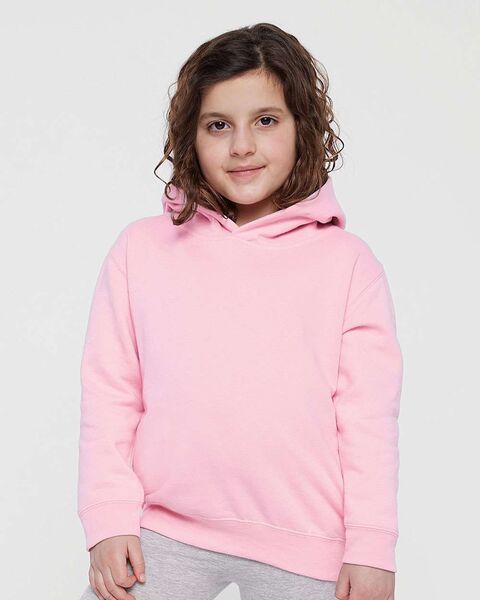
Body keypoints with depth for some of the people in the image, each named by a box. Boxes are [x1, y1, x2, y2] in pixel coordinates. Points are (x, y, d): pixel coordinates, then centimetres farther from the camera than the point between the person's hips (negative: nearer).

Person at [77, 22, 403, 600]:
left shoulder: (347, 261, 2)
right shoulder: (140, 249, 5)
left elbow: (368, 416, 0)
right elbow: (108, 396, 4)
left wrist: (371, 549, -4)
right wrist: (109, 521, -2)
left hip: (304, 552, -1)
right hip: (162, 535, 1)